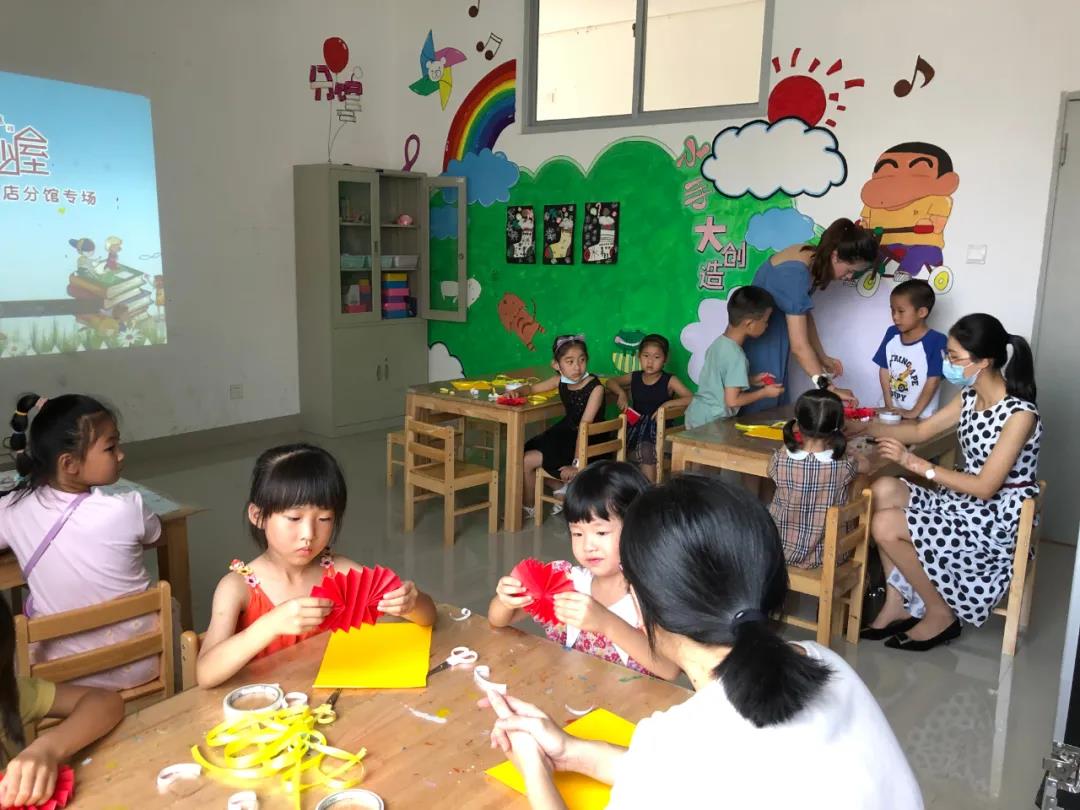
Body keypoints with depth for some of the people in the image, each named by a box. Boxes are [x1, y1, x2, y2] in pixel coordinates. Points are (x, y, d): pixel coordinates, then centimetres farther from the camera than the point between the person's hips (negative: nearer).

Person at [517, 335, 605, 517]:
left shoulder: (595, 388, -21)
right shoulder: (560, 381, -3)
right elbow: (531, 388, 12)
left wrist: (576, 464, -26)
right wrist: (517, 392, -11)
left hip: (587, 445, -8)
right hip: (566, 436, 8)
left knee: (528, 461, -11)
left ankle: (528, 508, 15)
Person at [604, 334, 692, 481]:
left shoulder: (669, 380, 0)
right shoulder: (634, 377, 12)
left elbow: (691, 399, -9)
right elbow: (610, 381, 27)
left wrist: (667, 404, -19)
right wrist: (621, 393, 7)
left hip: (658, 427, -4)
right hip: (636, 426, 4)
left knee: (646, 449, -35)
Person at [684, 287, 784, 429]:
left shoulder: (719, 343, 2)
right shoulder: (736, 356, -23)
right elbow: (732, 400, -22)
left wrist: (751, 380, 11)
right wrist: (764, 392, -10)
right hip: (711, 423, -9)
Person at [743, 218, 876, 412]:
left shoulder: (811, 257, -2)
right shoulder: (795, 274, -28)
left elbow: (803, 314, 9)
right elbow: (799, 346, -30)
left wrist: (822, 357, 6)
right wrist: (829, 388, -29)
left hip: (772, 342, 9)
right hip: (758, 345, -9)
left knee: (776, 407, 13)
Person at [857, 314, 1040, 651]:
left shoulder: (1020, 414, -23)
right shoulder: (970, 396, 2)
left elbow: (985, 487, -25)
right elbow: (921, 430, 12)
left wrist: (915, 463, -24)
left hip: (997, 518, -8)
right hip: (966, 502, 8)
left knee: (885, 527, -18)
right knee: (884, 490, -10)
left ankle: (940, 615, 4)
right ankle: (897, 605, -2)